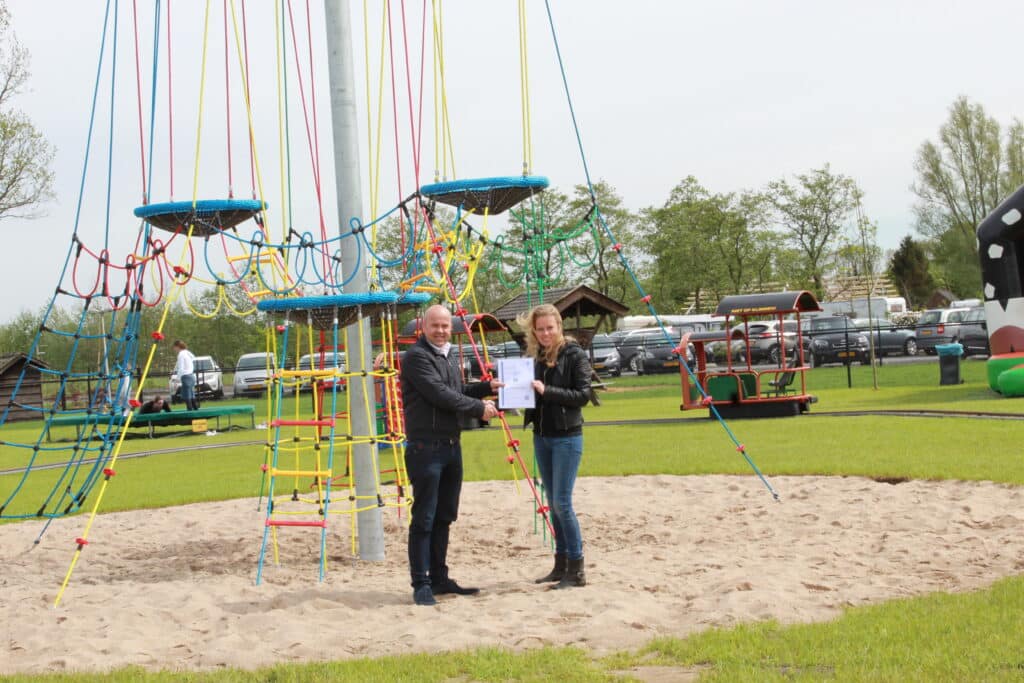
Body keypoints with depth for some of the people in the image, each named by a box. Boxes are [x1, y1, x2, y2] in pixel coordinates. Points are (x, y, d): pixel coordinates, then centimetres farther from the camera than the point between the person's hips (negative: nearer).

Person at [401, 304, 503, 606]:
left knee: (444, 517, 13)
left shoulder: (451, 357, 18)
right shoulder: (416, 356, -10)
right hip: (426, 448, -9)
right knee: (424, 519, -6)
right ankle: (421, 584, -3)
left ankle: (439, 578, 21)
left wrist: (487, 387, 13)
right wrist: (479, 407, -10)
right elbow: (440, 394, -17)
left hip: (451, 446, 9)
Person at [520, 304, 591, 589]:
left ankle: (576, 569, -3)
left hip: (567, 437, -7)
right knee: (553, 503, 10)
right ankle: (561, 565, 17)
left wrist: (546, 390, -22)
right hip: (542, 436, 7)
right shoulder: (536, 356, 10)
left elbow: (583, 394, -14)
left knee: (562, 502, -10)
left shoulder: (575, 355, -7)